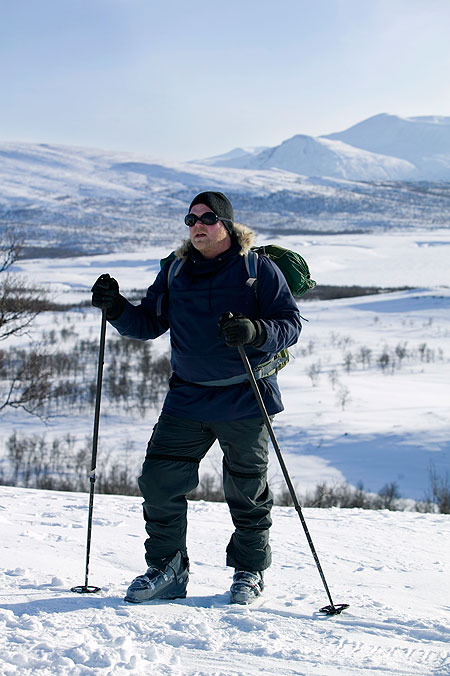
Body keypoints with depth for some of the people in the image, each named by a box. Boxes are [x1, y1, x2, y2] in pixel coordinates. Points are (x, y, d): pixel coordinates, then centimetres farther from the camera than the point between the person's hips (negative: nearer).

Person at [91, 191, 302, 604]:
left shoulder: (258, 269, -3)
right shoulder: (176, 272, 10)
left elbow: (291, 324, -8)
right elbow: (148, 325, 12)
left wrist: (255, 332, -28)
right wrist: (117, 309, -6)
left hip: (245, 401, -4)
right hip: (188, 399, 4)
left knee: (247, 491, 8)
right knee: (159, 481, -2)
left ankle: (251, 570, 27)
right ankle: (167, 569, 14)